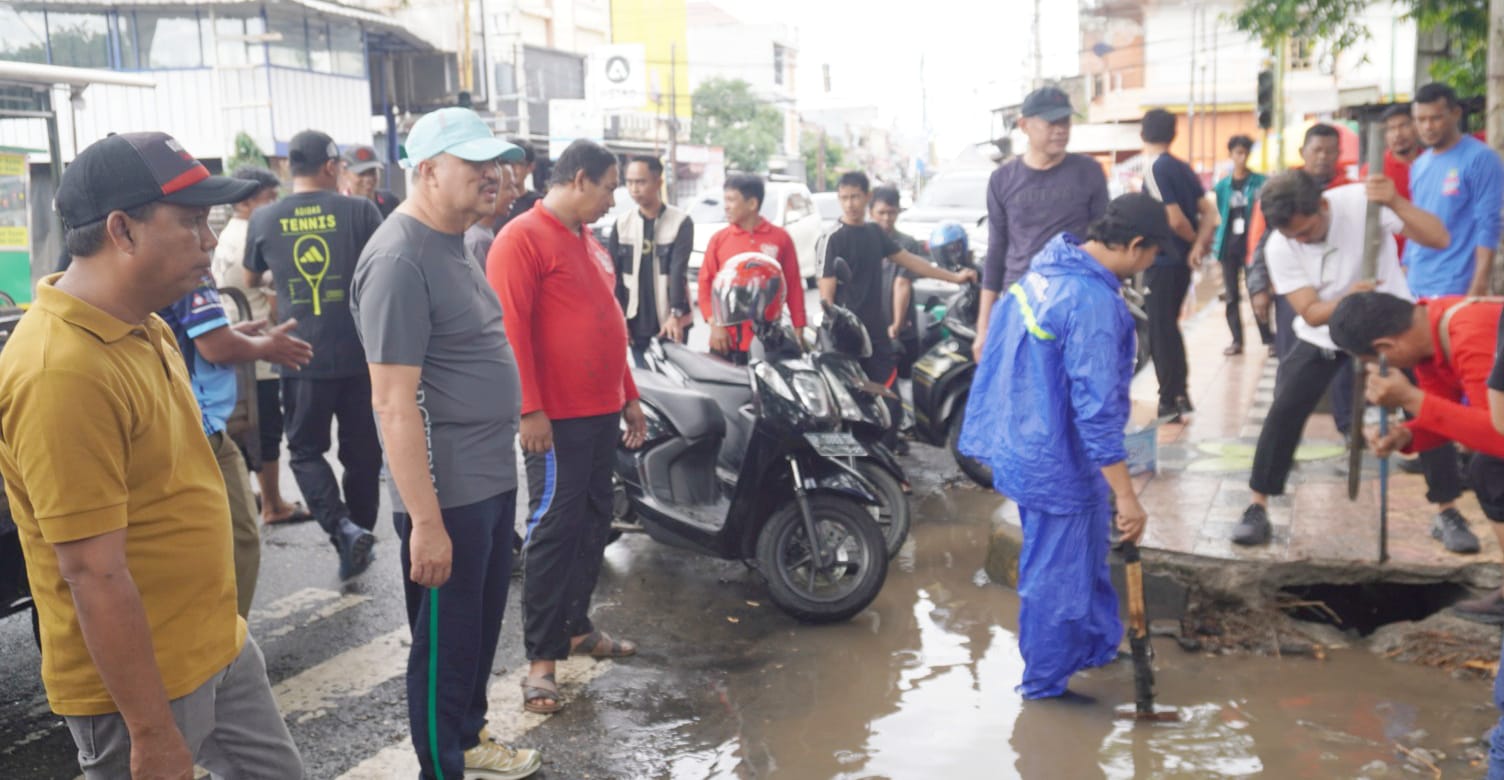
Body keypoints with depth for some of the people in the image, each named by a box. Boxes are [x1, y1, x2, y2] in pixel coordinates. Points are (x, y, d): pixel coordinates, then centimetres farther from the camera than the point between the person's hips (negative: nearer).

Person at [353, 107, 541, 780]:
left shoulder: (452, 243, 10)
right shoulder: (399, 259, -20)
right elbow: (394, 403, -24)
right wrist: (426, 521, -24)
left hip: (493, 479, 9)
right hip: (447, 494, -9)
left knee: (483, 624, 23)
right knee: (446, 642, 8)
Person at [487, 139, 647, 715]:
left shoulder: (589, 241, 16)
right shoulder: (522, 239, -11)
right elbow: (510, 329, -18)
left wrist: (629, 397, 20)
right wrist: (529, 409, -21)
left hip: (603, 411, 9)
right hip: (556, 418, -9)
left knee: (593, 522, 15)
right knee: (554, 528, -6)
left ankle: (577, 626, 29)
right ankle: (541, 657, 2)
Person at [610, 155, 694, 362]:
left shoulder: (681, 221, -4)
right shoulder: (622, 223, 6)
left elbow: (678, 270, -13)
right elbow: (612, 273, 5)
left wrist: (676, 314, -24)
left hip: (669, 321, -3)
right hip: (636, 322, 3)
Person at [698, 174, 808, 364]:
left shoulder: (780, 238, 2)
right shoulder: (719, 239, 5)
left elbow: (794, 286, 4)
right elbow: (705, 284, 5)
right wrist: (714, 324, -5)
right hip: (727, 340, 1)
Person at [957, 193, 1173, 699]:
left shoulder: (1050, 266, 2)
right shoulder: (1093, 301, -27)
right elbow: (1097, 409, -28)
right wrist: (1125, 495, -23)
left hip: (1026, 444, 10)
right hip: (1058, 462, -10)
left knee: (1086, 559, 26)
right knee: (1057, 577, 8)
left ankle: (1099, 644, 45)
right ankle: (1045, 683, 25)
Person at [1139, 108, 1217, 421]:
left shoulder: (1154, 169, -15)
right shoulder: (1182, 168, 9)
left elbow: (1175, 219, -22)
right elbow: (1209, 212, 6)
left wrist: (1194, 241, -4)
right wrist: (1199, 246, -5)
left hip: (1162, 261, -8)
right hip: (1182, 261, 8)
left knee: (1160, 331, 0)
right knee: (1170, 327, 18)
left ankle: (1169, 402, 5)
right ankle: (1180, 395, 22)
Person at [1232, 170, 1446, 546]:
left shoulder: (1362, 201, -26)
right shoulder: (1279, 248, -20)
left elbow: (1439, 239, -31)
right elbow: (1311, 313, -22)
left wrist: (1396, 203, -48)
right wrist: (1348, 300, -44)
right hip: (1325, 334, 1)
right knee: (1284, 411, -10)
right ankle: (1257, 508, 0)